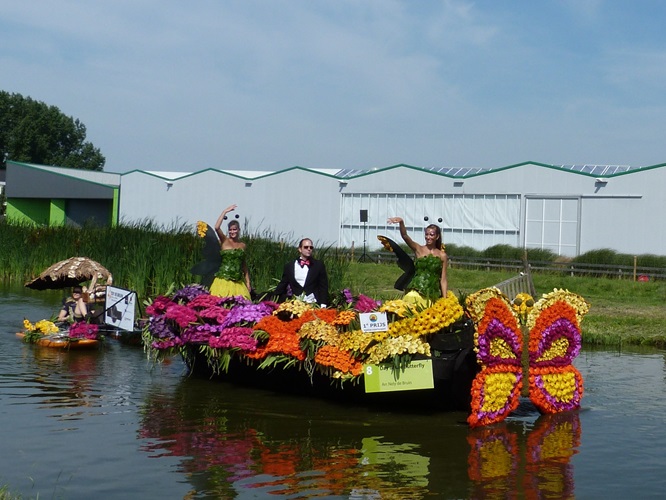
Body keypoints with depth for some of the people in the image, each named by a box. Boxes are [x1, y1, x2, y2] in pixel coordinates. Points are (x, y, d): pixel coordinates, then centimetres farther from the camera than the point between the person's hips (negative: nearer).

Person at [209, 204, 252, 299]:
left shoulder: (242, 245, 13)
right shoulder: (224, 241, 3)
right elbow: (217, 227, -15)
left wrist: (248, 283, 14)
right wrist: (225, 212, -12)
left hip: (238, 282, 4)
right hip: (224, 279, -3)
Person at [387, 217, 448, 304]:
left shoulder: (442, 255, 10)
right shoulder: (418, 249, 8)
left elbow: (443, 280, 10)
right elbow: (405, 236, -8)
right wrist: (401, 222, -25)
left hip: (433, 296, 0)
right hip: (416, 291, 0)